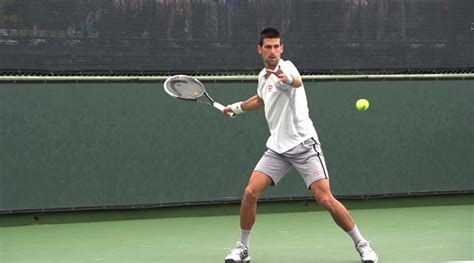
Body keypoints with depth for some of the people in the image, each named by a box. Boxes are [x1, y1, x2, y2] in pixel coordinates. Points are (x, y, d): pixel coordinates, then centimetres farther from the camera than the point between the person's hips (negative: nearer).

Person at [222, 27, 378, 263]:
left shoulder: (286, 67, -12)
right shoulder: (264, 75, 12)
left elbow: (297, 82, -39)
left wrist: (287, 79, -62)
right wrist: (236, 107, 41)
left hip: (303, 145, -6)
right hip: (277, 148, 6)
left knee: (325, 199, -14)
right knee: (250, 192, -8)